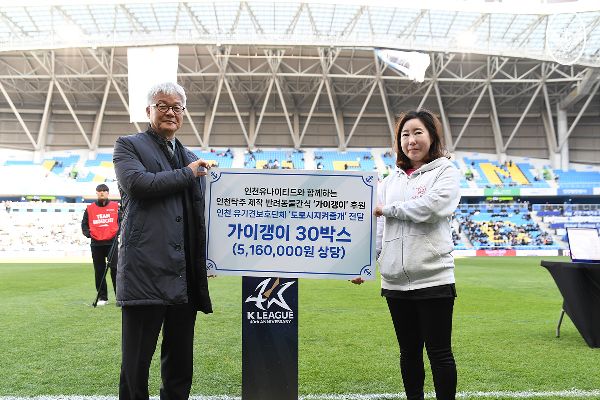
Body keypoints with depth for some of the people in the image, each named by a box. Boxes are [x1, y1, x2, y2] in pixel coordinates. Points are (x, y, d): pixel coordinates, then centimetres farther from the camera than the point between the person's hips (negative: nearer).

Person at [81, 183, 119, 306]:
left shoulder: (115, 206, 6)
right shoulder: (90, 208, 8)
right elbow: (84, 224, 13)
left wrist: (119, 231, -6)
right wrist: (87, 233, -3)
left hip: (112, 242, -2)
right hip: (96, 244, 2)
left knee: (115, 268, -8)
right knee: (99, 271, 6)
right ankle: (102, 297, 14)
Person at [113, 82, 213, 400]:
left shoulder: (192, 159, 22)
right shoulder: (129, 146, 6)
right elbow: (137, 183, -14)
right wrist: (187, 174, -4)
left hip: (186, 275, 6)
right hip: (146, 270, -5)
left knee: (181, 361, 12)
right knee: (136, 362, 1)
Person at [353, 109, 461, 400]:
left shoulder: (446, 172, 0)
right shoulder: (391, 180, 15)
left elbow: (428, 207, -19)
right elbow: (377, 226, 10)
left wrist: (387, 209, -6)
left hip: (433, 278, -5)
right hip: (395, 281, 5)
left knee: (439, 352, 3)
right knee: (409, 351, 16)